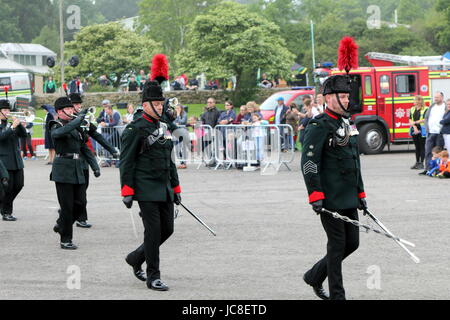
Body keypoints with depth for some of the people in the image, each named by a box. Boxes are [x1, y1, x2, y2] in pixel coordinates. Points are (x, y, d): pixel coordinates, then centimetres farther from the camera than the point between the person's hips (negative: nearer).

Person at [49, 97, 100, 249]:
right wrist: (79, 119, -34)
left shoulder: (76, 127, 17)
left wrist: (95, 166, 10)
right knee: (67, 206, -5)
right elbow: (61, 132, -31)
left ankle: (61, 224, 28)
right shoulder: (56, 126, -5)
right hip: (63, 170, -7)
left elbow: (84, 148, 19)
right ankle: (65, 240, 3)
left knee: (80, 203, 4)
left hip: (78, 170, 7)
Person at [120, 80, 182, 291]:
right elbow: (126, 162, -11)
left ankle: (136, 258, 28)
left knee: (167, 229, 9)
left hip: (165, 190, 8)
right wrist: (127, 191, -16)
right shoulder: (135, 129, -9)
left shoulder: (163, 127, 15)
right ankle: (153, 277, 1)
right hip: (147, 190, -8)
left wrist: (176, 187, 19)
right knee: (153, 231, -6)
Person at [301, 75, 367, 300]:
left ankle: (315, 276, 25)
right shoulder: (319, 126, -11)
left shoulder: (346, 124, 16)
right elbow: (308, 162, -17)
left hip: (349, 198, 9)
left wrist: (360, 193, 21)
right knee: (337, 245, -4)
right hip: (330, 199, -9)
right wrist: (315, 195, -22)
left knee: (352, 242, 10)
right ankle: (336, 295, 4)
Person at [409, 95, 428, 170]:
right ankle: (417, 163, 15)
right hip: (414, 130, 6)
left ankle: (421, 163, 0)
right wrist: (414, 127, -8)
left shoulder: (425, 109, -5)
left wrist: (415, 122, -11)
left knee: (422, 147, -2)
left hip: (422, 130, -6)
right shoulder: (412, 109, 13)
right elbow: (410, 120, 6)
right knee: (417, 147, 10)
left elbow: (424, 120, -14)